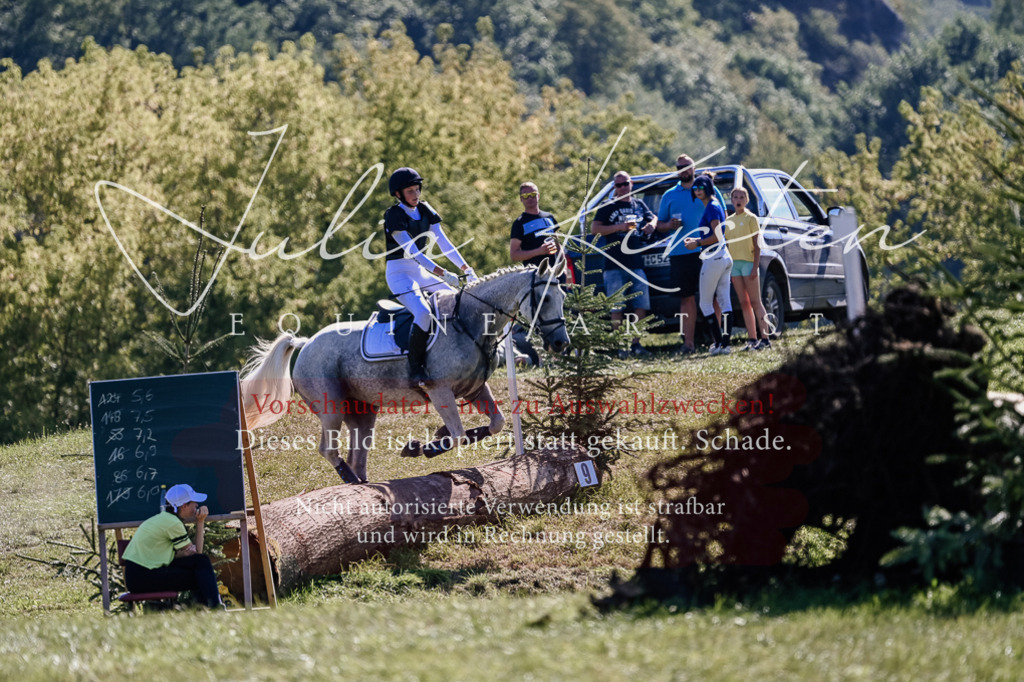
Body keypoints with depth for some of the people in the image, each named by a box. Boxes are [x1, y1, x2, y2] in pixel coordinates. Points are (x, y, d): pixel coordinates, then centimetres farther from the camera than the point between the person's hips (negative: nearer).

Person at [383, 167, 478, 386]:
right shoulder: (394, 216, -14)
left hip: (422, 271, 8)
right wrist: (444, 274, -29)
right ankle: (415, 369, -24)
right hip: (399, 272, -8)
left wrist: (466, 268, -8)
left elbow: (444, 243, 4)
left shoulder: (425, 211, 7)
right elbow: (411, 251, -22)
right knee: (423, 313, -31)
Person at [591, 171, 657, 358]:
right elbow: (594, 228, -6)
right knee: (616, 307, -3)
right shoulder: (608, 207, 3)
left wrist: (651, 225, 4)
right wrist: (619, 227, -16)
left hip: (637, 263, 4)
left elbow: (653, 218, 29)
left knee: (641, 306, 1)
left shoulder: (639, 205, 16)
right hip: (615, 266, -4)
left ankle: (636, 344, 7)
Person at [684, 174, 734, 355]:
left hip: (714, 258, -10)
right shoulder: (716, 205, 16)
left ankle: (719, 342, -3)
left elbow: (717, 237, -20)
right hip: (724, 257, 10)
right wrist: (697, 240, 17)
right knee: (725, 302, 7)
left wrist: (697, 244, -11)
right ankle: (725, 343, 6)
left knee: (705, 303, -2)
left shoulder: (711, 207, -13)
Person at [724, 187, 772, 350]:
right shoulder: (729, 221, 14)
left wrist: (755, 267, -13)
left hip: (748, 262, -5)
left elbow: (757, 245, -5)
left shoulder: (751, 218, -1)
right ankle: (752, 339, 6)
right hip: (734, 263, 5)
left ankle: (765, 338, -7)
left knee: (755, 302, -7)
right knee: (744, 303, 5)